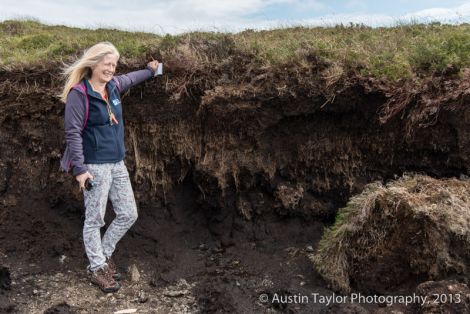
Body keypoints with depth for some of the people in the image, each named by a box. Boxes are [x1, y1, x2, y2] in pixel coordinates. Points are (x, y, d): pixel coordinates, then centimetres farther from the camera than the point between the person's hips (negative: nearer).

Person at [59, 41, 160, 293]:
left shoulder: (114, 85, 8)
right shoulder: (79, 93, -12)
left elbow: (130, 79, 32)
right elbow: (73, 133, -15)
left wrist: (150, 70, 46)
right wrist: (79, 168, -20)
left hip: (117, 164, 8)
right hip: (94, 166, -8)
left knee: (129, 215, 10)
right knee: (95, 219, 4)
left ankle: (104, 253, 32)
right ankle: (97, 268, 21)